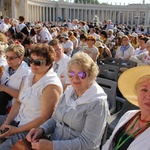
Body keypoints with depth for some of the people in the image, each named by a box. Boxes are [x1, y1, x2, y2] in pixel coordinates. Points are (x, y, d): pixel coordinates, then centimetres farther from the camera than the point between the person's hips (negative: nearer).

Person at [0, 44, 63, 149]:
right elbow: (18, 102, 9)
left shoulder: (51, 85, -20)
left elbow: (45, 118, -20)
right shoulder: (30, 76, 5)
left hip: (33, 130, -8)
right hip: (18, 120, 8)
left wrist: (17, 130, -16)